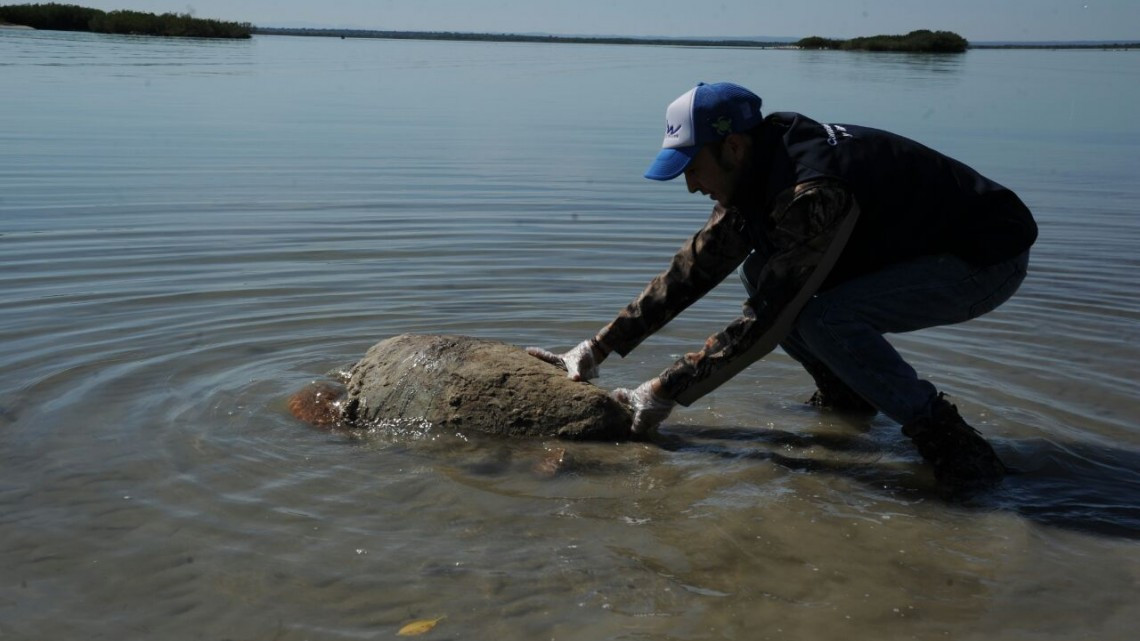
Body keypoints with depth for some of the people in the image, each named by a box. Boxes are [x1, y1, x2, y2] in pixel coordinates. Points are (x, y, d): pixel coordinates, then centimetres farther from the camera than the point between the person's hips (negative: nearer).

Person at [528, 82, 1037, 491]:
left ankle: (951, 443, -17)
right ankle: (846, 397, 12)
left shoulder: (814, 193, -33)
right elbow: (689, 272, 1)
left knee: (823, 319, -30)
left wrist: (664, 393, -24)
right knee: (761, 273, -1)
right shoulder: (754, 177, -4)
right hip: (902, 247, 9)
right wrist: (596, 350, -1)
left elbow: (765, 323, -31)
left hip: (988, 256, -9)